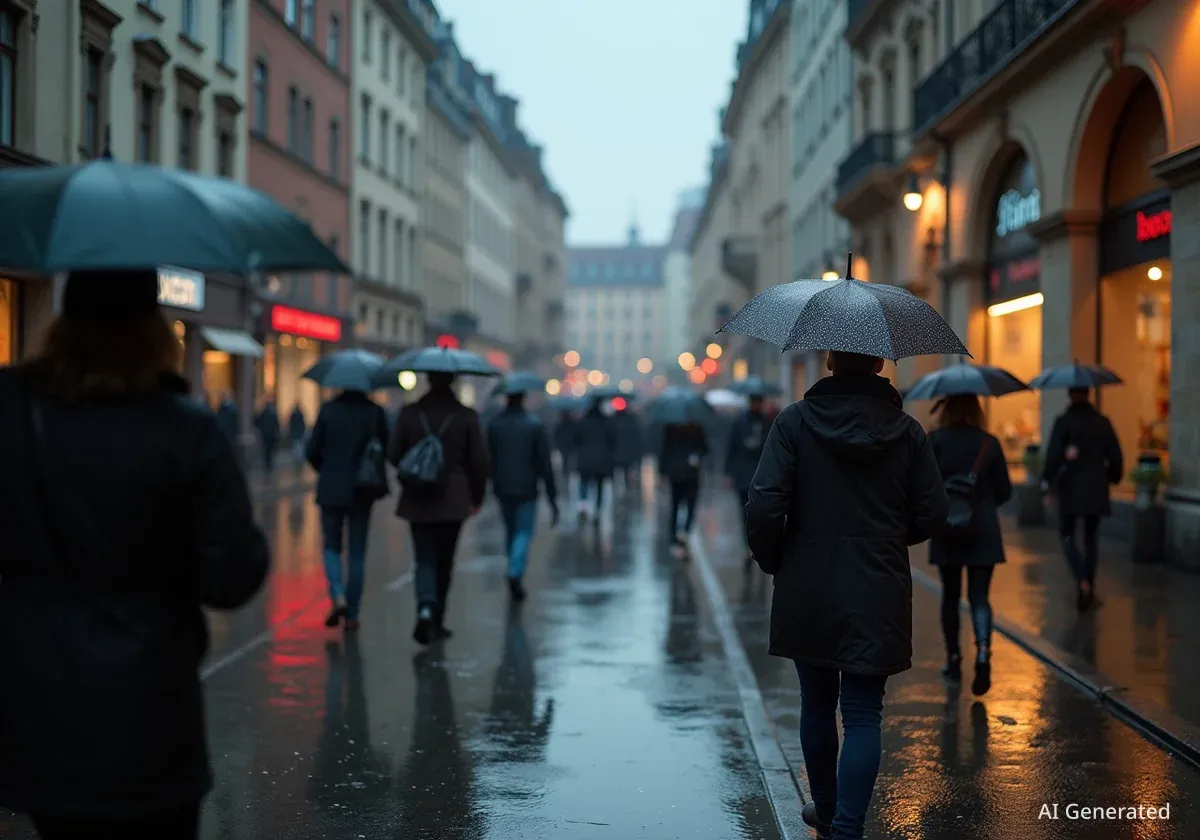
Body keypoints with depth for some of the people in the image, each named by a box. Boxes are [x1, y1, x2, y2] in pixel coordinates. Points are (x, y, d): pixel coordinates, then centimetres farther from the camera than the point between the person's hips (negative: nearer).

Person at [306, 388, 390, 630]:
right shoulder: (374, 412, -5)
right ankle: (352, 613, 10)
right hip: (361, 492, 0)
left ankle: (338, 597, -9)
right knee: (357, 553, 10)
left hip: (331, 490, 0)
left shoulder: (328, 410, -6)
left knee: (331, 546, 14)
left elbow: (312, 452, -4)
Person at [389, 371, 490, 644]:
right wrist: (477, 496, 10)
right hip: (453, 500, 0)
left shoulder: (409, 413, -3)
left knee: (425, 560, 3)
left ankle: (426, 608, -23)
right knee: (444, 561, 13)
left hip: (418, 500, 0)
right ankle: (437, 621, 19)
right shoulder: (467, 416, -6)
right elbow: (480, 461, -5)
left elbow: (393, 454, -1)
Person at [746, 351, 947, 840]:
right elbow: (932, 515, 1)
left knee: (817, 704, 17)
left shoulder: (795, 421, -7)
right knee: (863, 713, 3)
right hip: (879, 595, 0)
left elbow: (764, 505, -13)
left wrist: (773, 560, 4)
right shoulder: (907, 431, -2)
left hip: (807, 590, 0)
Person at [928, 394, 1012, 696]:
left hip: (946, 530, 0)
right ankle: (983, 652, -20)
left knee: (950, 596, 14)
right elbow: (1004, 492, 2)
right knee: (979, 596, 2)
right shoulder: (989, 443, -2)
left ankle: (954, 660, 21)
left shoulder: (934, 441, -7)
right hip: (984, 531, 1)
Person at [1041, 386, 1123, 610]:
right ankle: (1089, 588, 13)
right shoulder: (1102, 422, 3)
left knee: (1067, 535, 7)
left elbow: (1053, 455, -14)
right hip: (1096, 489, 3)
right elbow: (1116, 456, 5)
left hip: (1071, 488, -3)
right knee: (1091, 537, 12)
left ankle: (1082, 580, -14)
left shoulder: (1063, 421, -8)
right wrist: (1112, 477, 21)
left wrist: (1047, 481, -4)